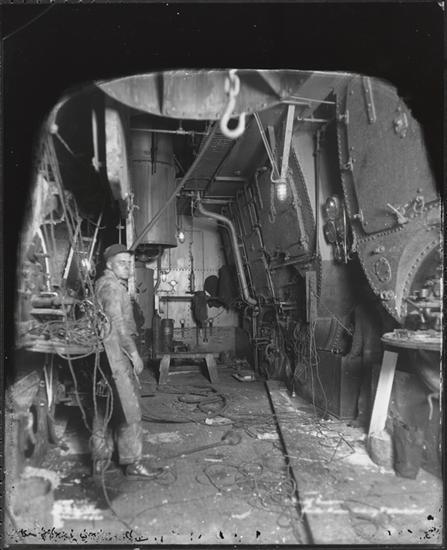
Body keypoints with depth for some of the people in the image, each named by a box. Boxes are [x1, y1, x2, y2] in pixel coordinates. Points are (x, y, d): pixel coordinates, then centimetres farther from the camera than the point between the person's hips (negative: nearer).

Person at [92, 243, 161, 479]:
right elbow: (117, 323, -19)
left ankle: (100, 459, 27)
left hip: (105, 356, 10)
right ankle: (132, 463, 8)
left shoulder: (102, 283, 18)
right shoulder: (111, 285, -13)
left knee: (104, 409, 16)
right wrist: (134, 353, -14)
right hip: (116, 355, -10)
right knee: (129, 409, -2)